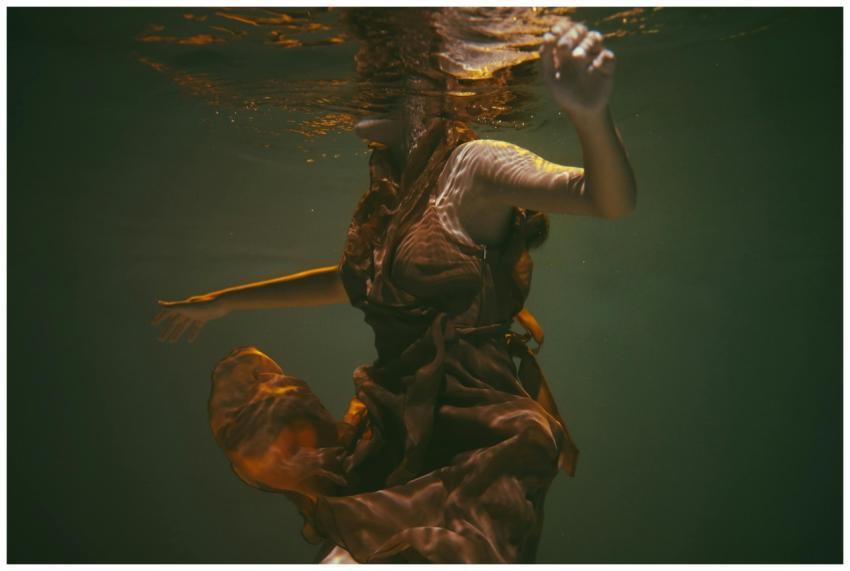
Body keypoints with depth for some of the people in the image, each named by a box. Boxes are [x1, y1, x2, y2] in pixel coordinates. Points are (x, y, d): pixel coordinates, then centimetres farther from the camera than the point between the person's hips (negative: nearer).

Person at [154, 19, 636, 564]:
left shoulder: (470, 165, -8)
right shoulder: (393, 196, 15)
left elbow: (613, 200, -21)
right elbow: (347, 281, 32)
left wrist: (590, 116, -45)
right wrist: (221, 302, 41)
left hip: (478, 440, -9)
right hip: (403, 432, 9)